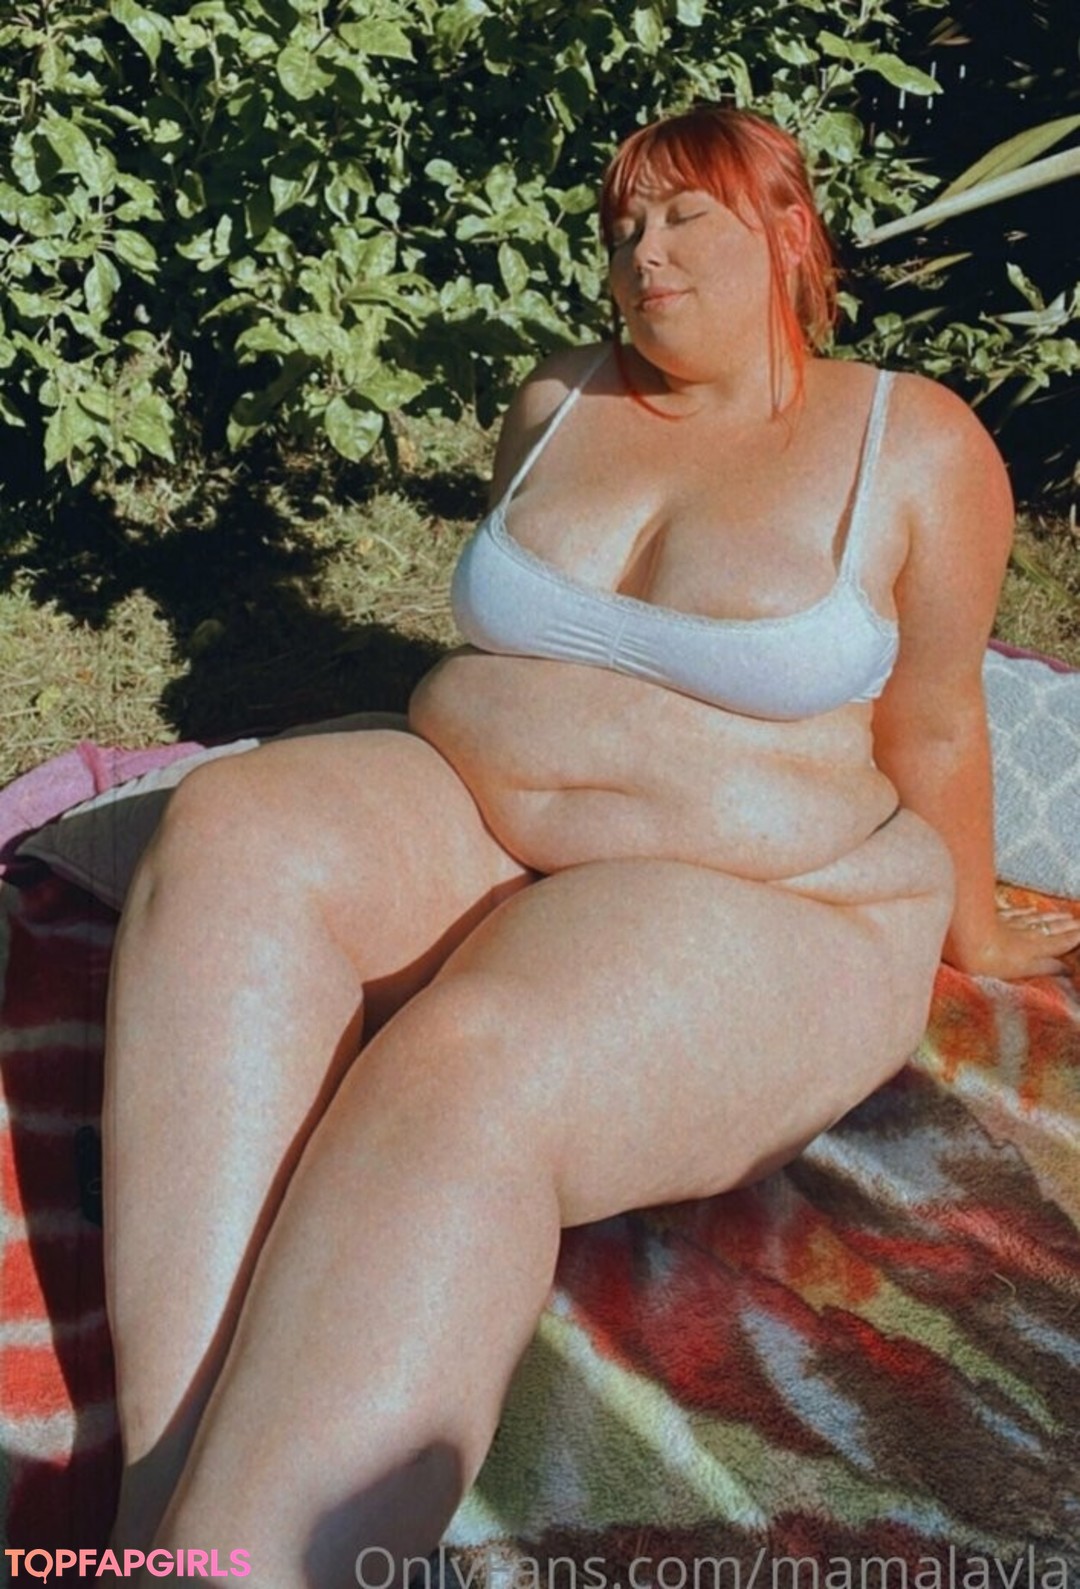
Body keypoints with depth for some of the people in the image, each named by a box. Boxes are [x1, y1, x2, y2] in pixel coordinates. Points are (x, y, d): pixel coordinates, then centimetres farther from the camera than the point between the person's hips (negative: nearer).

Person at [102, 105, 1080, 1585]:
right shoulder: (556, 405, 12)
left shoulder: (917, 442, -1)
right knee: (229, 838, -28)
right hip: (467, 822, 5)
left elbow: (935, 727, 7)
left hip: (759, 912, -4)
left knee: (472, 1075, -36)